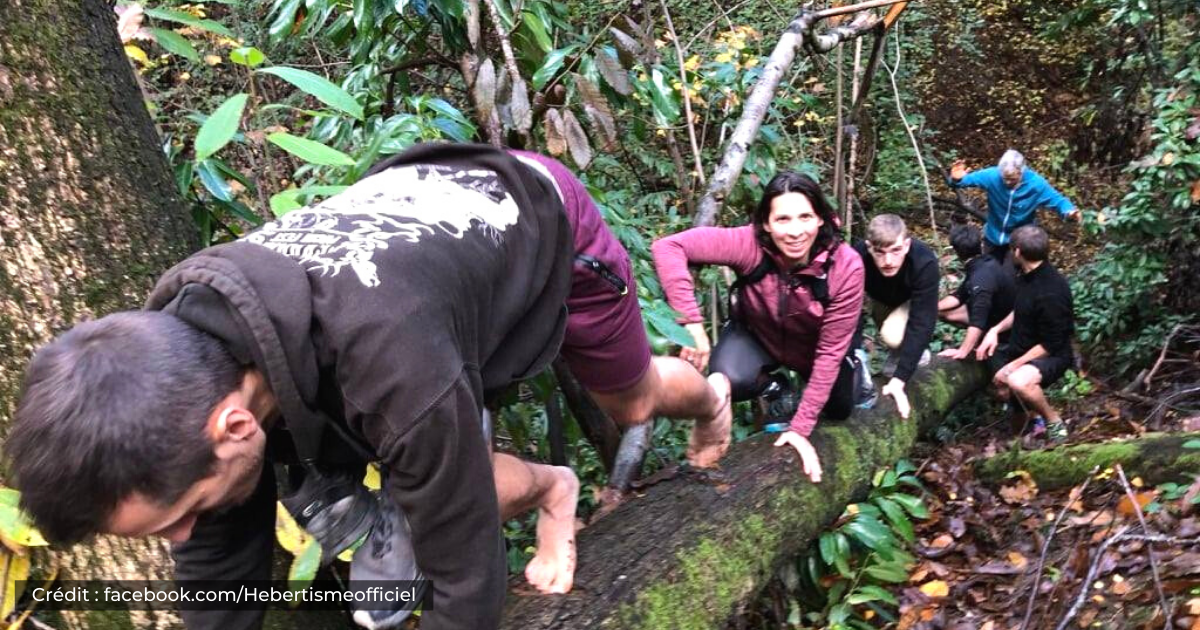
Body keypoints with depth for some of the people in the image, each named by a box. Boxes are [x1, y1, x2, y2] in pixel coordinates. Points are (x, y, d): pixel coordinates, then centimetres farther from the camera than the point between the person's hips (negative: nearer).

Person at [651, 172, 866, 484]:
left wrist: (800, 426, -26)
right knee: (734, 381, -32)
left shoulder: (846, 267, -33)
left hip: (812, 348, 1)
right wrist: (691, 323, -46)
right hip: (757, 335, -1)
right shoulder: (750, 244, -36)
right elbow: (667, 247, -41)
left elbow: (830, 350, -26)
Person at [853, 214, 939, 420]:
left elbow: (921, 323, -39)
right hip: (877, 297, 5)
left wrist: (898, 380, -44)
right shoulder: (857, 257, -37)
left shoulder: (924, 262, -39)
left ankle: (907, 352, 1)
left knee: (894, 335, -30)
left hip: (911, 301, -5)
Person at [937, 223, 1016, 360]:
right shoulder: (986, 263, -2)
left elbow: (978, 320, -42)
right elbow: (959, 296, 6)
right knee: (945, 312, 8)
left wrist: (962, 352, -45)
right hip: (996, 313, 9)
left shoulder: (981, 277, -34)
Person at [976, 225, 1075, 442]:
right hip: (1021, 347, 9)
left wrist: (1012, 366, -22)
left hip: (1051, 355, -9)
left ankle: (1054, 422, -10)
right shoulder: (1028, 275, -2)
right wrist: (995, 330, -2)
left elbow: (1051, 345, -25)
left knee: (1017, 382, -37)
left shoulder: (1051, 293, -29)